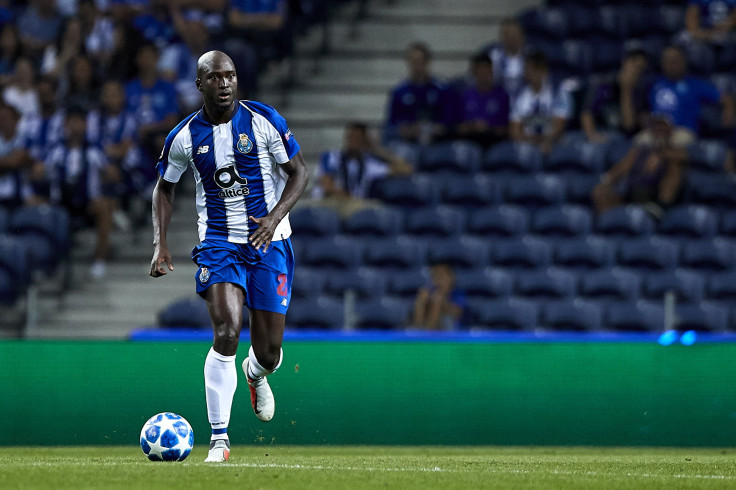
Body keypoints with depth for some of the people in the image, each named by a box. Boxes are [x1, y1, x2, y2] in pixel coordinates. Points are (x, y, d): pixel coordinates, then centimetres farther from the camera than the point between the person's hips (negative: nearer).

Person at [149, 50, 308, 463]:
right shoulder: (185, 137, -2)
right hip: (218, 243, 0)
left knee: (269, 352, 1)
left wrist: (275, 217, -18)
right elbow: (165, 187, 13)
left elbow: (299, 173, -2)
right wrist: (160, 244, 2)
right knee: (227, 333, -22)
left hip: (268, 241, 0)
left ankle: (256, 374, 43)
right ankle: (219, 439, -15)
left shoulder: (264, 120, -7)